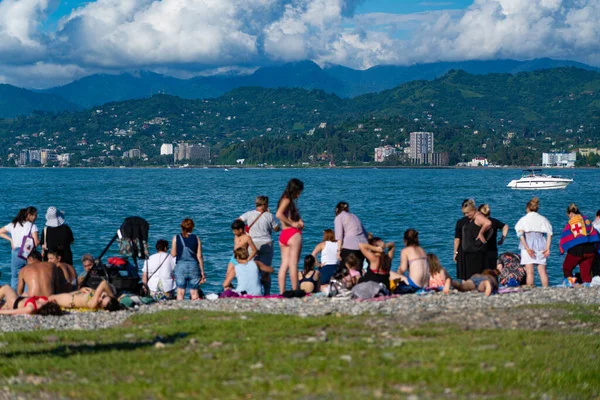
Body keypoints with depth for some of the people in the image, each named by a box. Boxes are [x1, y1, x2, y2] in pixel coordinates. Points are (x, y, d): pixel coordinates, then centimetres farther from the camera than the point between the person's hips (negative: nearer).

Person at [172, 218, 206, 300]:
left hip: (180, 266, 0)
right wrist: (202, 272, 4)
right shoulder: (196, 239, -1)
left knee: (180, 292, 5)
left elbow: (173, 254, 0)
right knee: (194, 293, 5)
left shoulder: (176, 238, -1)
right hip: (193, 266, 0)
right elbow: (199, 256, -1)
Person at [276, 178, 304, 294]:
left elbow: (295, 215, 21)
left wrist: (299, 221, 0)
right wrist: (293, 223, -17)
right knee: (293, 264, -5)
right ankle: (295, 291, -3)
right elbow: (279, 215, -24)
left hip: (283, 235, 9)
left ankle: (282, 292, 0)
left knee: (284, 264, 4)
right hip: (293, 233, -9)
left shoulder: (288, 200, 19)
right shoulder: (287, 200, -9)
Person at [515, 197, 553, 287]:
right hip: (541, 244, 2)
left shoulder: (523, 219, 8)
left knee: (529, 271, -4)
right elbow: (549, 233, 2)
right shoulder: (543, 219, 14)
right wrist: (547, 248, -3)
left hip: (528, 245, -2)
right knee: (542, 271, 3)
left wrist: (526, 248, -13)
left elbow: (520, 233, -8)